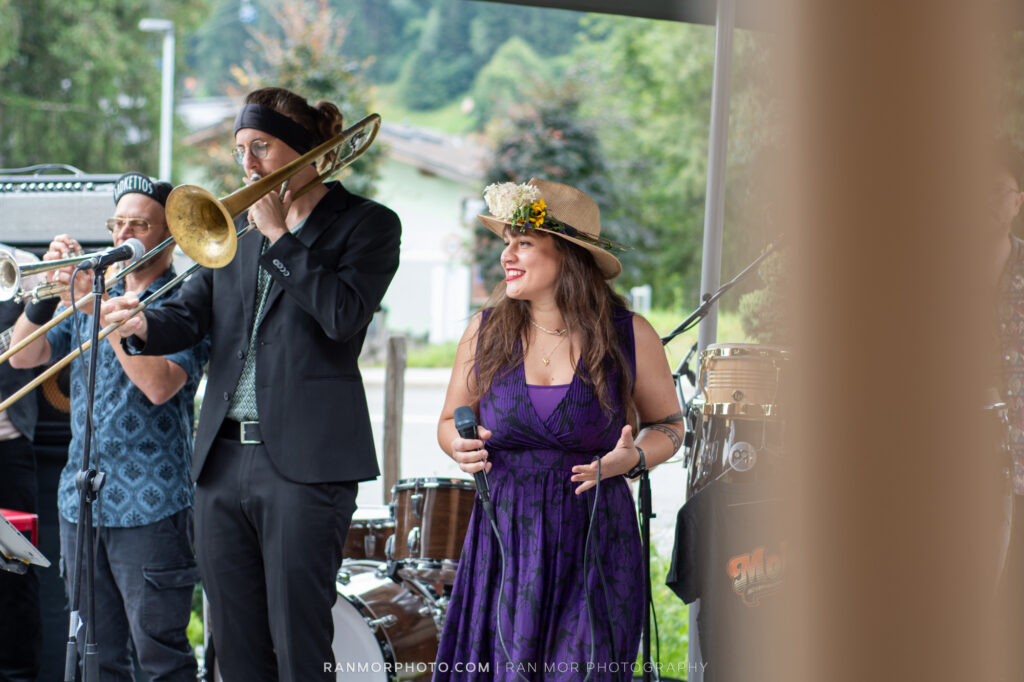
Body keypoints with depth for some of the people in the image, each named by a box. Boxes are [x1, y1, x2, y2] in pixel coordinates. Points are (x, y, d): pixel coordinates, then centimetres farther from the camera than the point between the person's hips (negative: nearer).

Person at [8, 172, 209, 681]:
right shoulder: (91, 294, 16)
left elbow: (159, 385, -19)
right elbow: (23, 356, 10)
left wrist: (98, 309, -19)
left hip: (150, 505, -6)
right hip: (81, 502, 6)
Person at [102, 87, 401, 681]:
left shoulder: (368, 224, 2)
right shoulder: (237, 224, 17)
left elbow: (343, 315, -14)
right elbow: (190, 315, 8)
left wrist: (279, 235, -9)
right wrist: (144, 325, -13)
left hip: (304, 460, -6)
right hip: (225, 455, 6)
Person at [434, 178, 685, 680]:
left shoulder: (630, 337, -3)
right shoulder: (485, 331, 3)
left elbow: (669, 424, 9)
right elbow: (451, 421, 15)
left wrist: (632, 458, -12)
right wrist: (461, 447, -8)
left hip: (594, 546, -2)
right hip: (503, 541, 2)